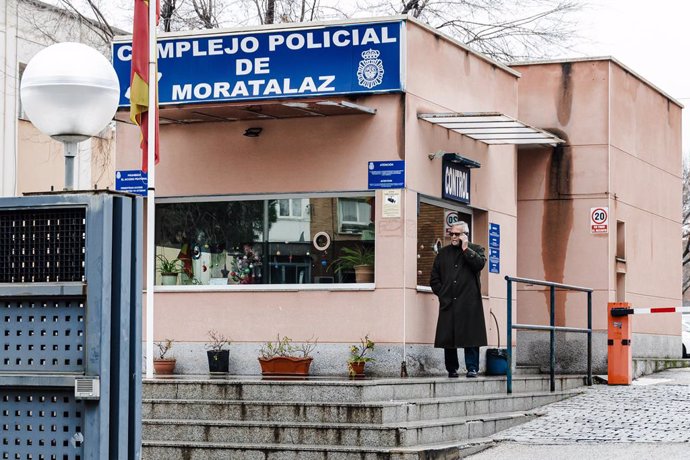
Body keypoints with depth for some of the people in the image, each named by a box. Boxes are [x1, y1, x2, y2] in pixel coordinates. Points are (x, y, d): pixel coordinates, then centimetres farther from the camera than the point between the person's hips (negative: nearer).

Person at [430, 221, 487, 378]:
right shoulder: (443, 253, 17)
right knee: (448, 336, 1)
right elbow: (434, 278, 17)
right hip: (448, 302, 3)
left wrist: (465, 248, -8)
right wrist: (441, 294, 5)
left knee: (471, 335, -6)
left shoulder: (476, 249, 10)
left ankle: (472, 368, -2)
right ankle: (452, 369, 8)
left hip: (469, 302, -3)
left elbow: (479, 264, -12)